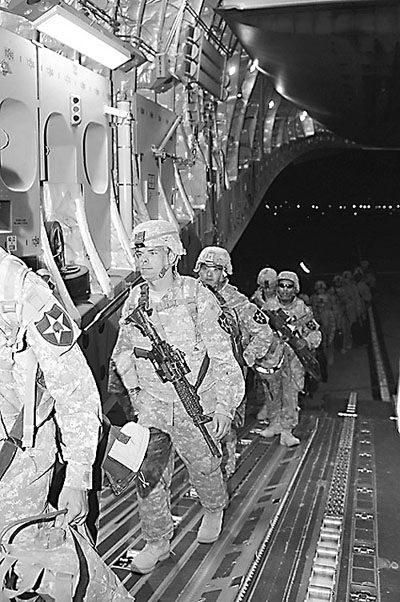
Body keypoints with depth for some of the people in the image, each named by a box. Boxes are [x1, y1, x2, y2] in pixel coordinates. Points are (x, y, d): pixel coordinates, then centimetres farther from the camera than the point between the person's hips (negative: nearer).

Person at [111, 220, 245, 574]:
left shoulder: (197, 296, -15)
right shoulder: (135, 300, -1)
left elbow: (223, 356, -13)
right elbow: (123, 351, 13)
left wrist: (224, 406, -15)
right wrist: (134, 389, 7)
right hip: (151, 402, 3)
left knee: (202, 465, 16)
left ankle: (214, 511, 47)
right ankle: (157, 541, 21)